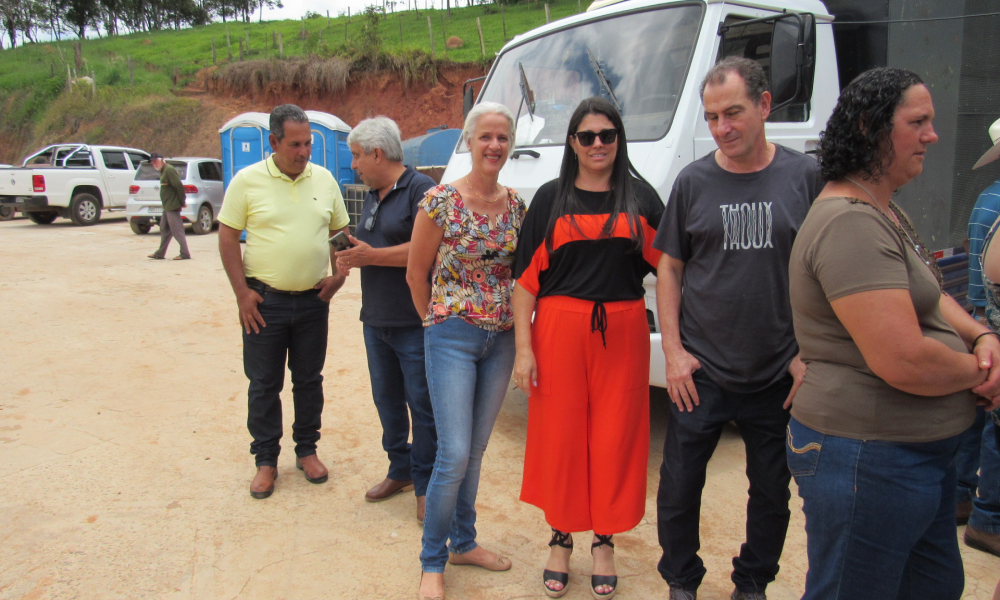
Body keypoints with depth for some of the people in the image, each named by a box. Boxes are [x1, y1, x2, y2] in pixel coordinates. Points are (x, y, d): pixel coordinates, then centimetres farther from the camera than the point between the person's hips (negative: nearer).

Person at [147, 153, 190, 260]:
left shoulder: (169, 170, -15)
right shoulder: (163, 171, 17)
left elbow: (179, 186, -20)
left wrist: (182, 202, -17)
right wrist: (182, 201, 14)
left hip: (173, 206, -11)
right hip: (167, 206, 11)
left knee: (177, 230, -7)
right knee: (164, 229, 15)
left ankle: (185, 253, -3)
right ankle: (160, 253, 23)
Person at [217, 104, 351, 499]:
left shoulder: (324, 179, 5)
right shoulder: (248, 181, -4)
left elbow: (340, 231, 13)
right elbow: (227, 237, -3)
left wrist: (338, 275, 0)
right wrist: (242, 292, -8)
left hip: (313, 300, 3)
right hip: (264, 301, -2)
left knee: (309, 380, 12)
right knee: (264, 385, 6)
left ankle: (307, 450, 28)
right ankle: (266, 460, 19)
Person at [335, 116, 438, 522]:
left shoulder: (419, 189, -11)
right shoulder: (372, 196, 18)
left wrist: (372, 256, -16)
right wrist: (351, 258, 4)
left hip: (413, 322, -9)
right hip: (375, 320, 9)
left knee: (421, 404, 0)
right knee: (387, 400, 17)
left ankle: (425, 485, 12)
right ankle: (400, 471, 32)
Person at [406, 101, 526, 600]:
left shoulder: (516, 205, 5)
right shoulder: (441, 200, -9)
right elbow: (416, 272, -1)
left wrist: (515, 322, 9)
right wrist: (439, 320, 7)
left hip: (501, 339, 5)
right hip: (453, 338, -4)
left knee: (476, 450, 15)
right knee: (454, 454, -6)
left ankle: (464, 542, 33)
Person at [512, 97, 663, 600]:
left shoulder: (641, 197, 7)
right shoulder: (551, 199, 5)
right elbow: (526, 278, 1)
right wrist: (523, 348, -5)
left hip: (622, 332, 1)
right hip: (559, 331, 0)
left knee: (615, 437, 7)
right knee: (560, 435, 6)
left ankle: (604, 543, 26)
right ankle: (561, 539, 26)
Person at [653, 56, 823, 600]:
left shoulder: (805, 177, -2)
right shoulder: (693, 182, -2)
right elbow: (669, 267, 3)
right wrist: (673, 351, -4)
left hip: (779, 374, 1)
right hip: (700, 372, 0)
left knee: (773, 489, 15)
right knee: (680, 485, 8)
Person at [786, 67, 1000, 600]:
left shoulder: (885, 211, 12)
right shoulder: (850, 224, -25)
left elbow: (930, 297, 19)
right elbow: (903, 362, -31)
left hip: (922, 453, 11)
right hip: (868, 459, -11)